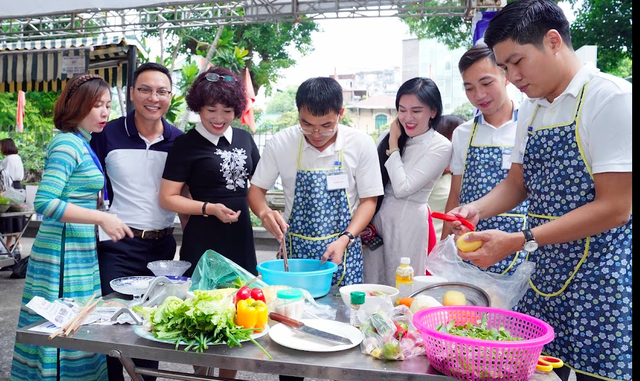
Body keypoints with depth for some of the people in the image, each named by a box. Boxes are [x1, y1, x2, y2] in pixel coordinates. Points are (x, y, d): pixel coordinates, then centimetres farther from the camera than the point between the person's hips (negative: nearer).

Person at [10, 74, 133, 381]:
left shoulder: (83, 143, 13)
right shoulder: (67, 144, -15)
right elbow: (45, 203, -24)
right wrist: (102, 218, -23)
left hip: (80, 254, 9)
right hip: (64, 255, -9)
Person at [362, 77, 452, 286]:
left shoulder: (441, 147, -10)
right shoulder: (388, 135, 5)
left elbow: (402, 188, -16)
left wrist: (393, 145, -10)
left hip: (408, 222, -5)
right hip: (376, 218, 5)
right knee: (370, 283, 12)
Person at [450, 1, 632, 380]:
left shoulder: (611, 96, -15)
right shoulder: (531, 108, 8)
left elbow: (615, 208, -19)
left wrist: (520, 241, -21)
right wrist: (477, 209, -5)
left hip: (599, 285, -6)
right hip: (544, 278, 7)